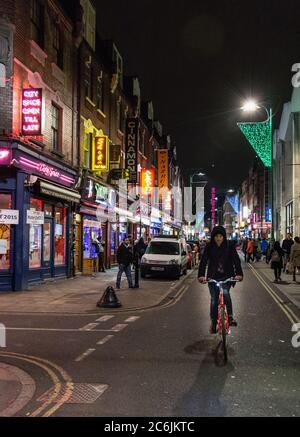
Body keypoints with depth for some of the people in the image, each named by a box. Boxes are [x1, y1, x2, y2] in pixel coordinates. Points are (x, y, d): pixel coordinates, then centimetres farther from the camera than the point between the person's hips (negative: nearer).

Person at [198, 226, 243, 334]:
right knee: (214, 300, 2)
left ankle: (230, 317, -15)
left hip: (227, 276, -1)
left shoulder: (229, 246, -5)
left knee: (225, 293, -27)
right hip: (213, 277, 1)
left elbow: (236, 260, -11)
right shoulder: (209, 247, -4)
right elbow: (203, 261, -11)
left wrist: (239, 274, -26)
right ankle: (213, 323, 17)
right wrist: (201, 275, -25)